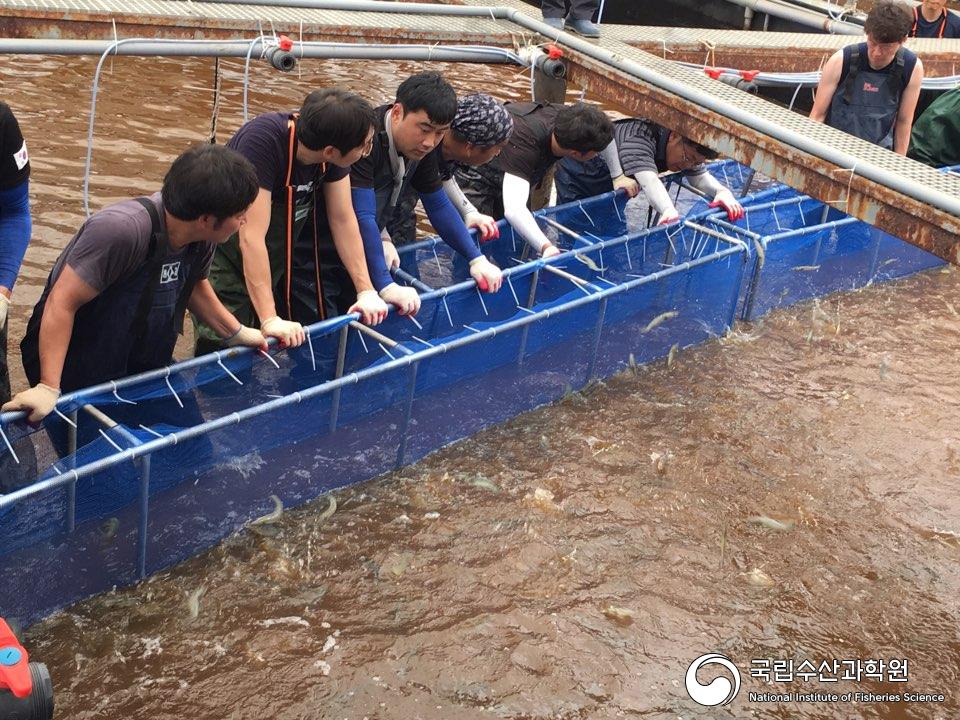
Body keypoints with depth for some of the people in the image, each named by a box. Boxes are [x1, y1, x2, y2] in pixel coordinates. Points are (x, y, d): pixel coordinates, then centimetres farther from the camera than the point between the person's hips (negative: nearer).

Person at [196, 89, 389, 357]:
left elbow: (343, 219, -5)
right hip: (225, 258, -6)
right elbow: (251, 237, -37)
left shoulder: (331, 151, -15)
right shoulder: (262, 140, -34)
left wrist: (366, 292, -7)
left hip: (279, 259, 6)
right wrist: (270, 319, -38)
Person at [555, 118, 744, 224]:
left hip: (612, 186, 8)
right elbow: (648, 179, -55)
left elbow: (700, 177, -12)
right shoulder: (639, 137, -40)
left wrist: (722, 191, -35)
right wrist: (669, 211, -72)